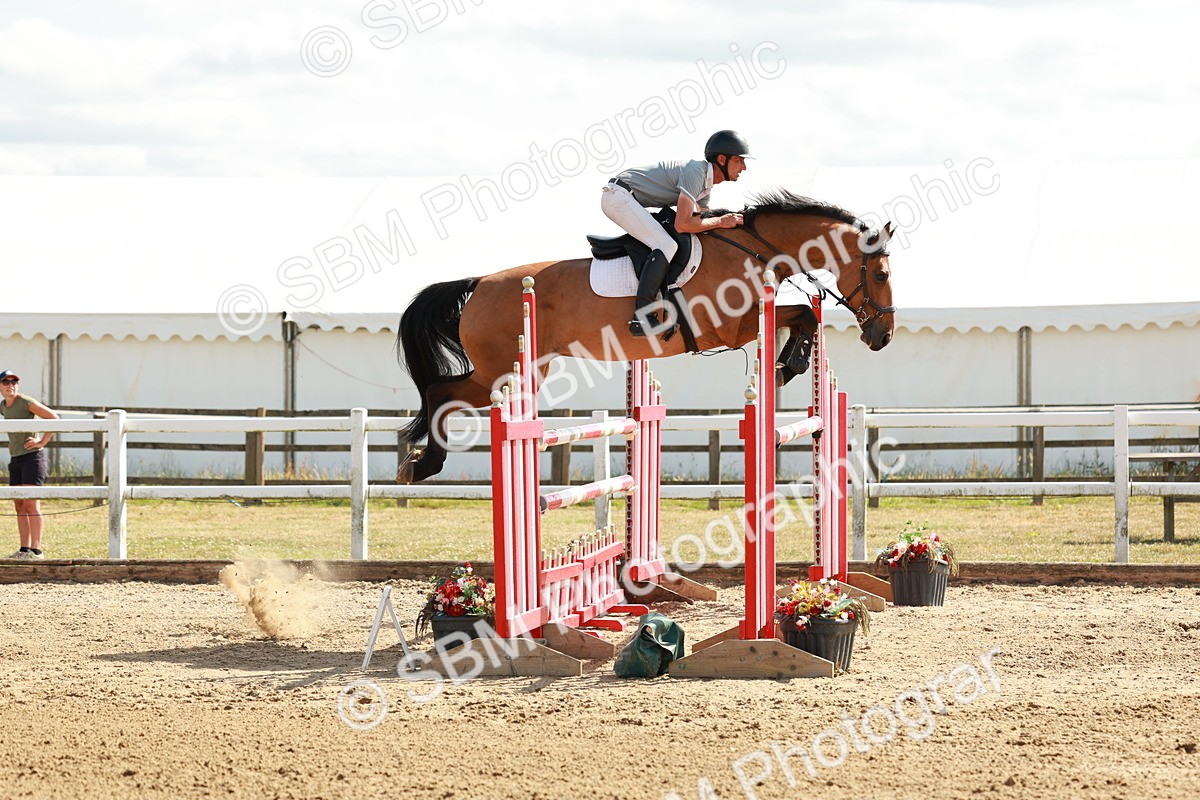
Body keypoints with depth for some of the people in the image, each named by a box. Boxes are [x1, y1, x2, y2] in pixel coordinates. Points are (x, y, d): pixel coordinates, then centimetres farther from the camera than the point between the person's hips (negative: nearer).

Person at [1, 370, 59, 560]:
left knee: (31, 504, -13)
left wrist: (42, 442, -12)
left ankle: (36, 550, -16)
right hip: (16, 459, 8)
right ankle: (24, 550, 10)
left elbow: (54, 418, -11)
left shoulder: (26, 402, -10)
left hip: (32, 457, -8)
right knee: (20, 506, 7)